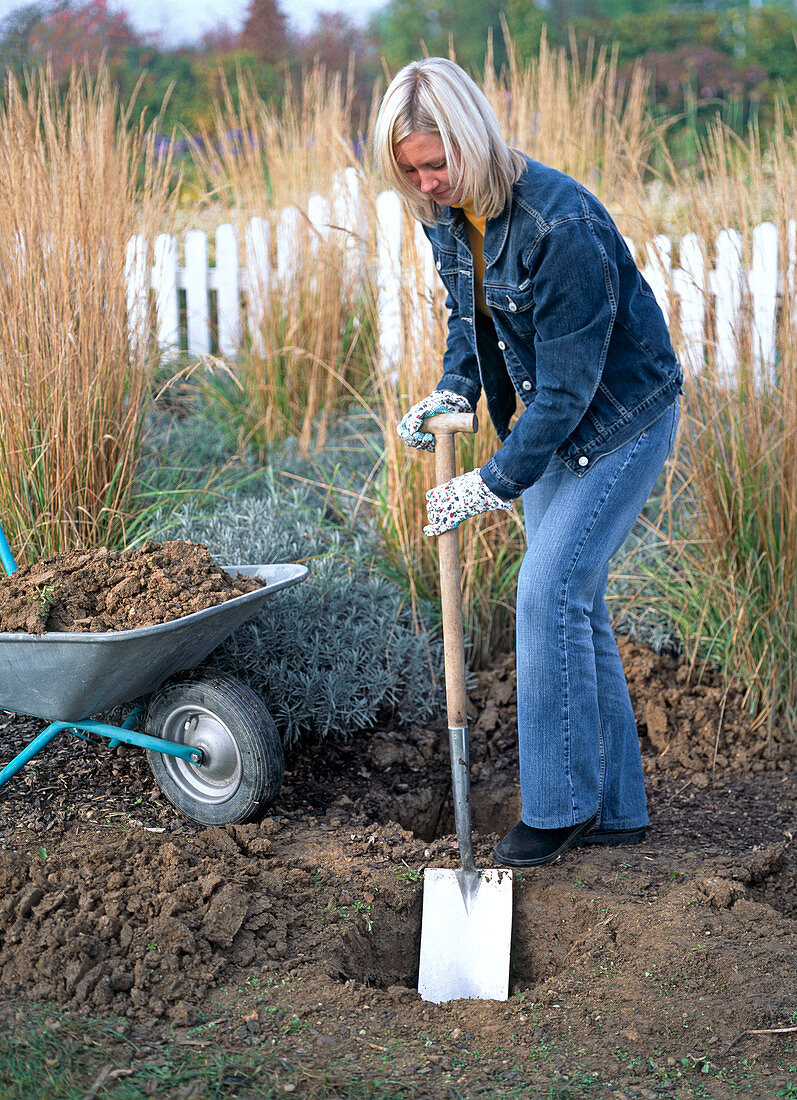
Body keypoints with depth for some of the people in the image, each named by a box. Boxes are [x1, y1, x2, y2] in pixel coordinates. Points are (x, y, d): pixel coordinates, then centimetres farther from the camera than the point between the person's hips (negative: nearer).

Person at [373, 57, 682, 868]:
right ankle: (615, 807, 18)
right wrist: (453, 391, -6)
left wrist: (494, 485, -22)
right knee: (574, 600, 9)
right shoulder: (444, 213, -5)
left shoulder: (561, 224, -31)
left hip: (622, 419, -8)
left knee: (550, 589, -14)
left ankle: (558, 806, 0)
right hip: (552, 420, 8)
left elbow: (569, 381, -27)